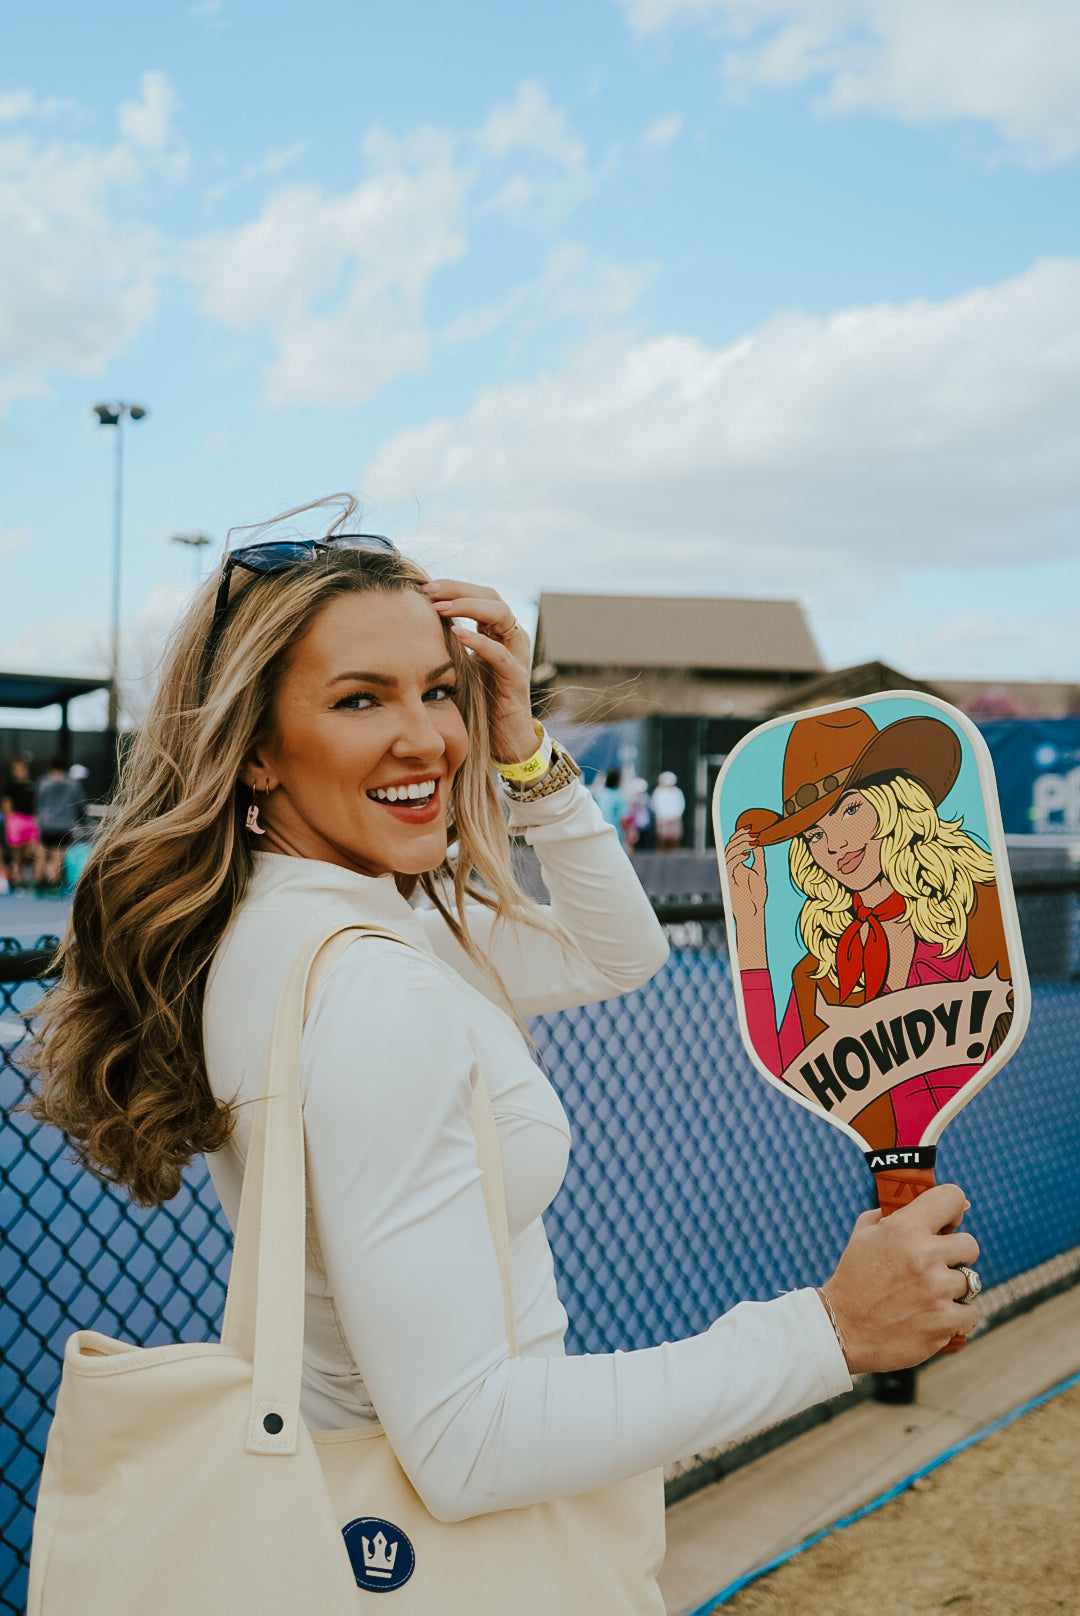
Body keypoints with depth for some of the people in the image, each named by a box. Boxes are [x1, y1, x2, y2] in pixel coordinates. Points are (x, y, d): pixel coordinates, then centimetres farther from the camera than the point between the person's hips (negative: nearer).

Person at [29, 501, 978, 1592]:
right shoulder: (370, 1001, -30)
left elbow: (620, 955, 9)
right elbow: (464, 1448, -31)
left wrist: (523, 750, -5)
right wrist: (827, 1330, -28)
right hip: (428, 1546, -8)